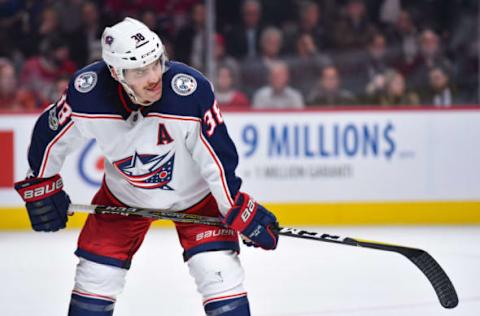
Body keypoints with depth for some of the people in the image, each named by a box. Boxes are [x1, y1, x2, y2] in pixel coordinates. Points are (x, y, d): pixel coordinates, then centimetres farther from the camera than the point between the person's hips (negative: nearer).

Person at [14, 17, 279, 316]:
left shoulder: (192, 91, -35)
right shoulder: (86, 91, -28)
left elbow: (217, 156, -24)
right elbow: (50, 132, -8)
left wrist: (241, 211, -20)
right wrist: (42, 186, 0)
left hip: (195, 189, -2)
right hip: (123, 194, 2)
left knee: (220, 274, -15)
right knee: (96, 275, 4)